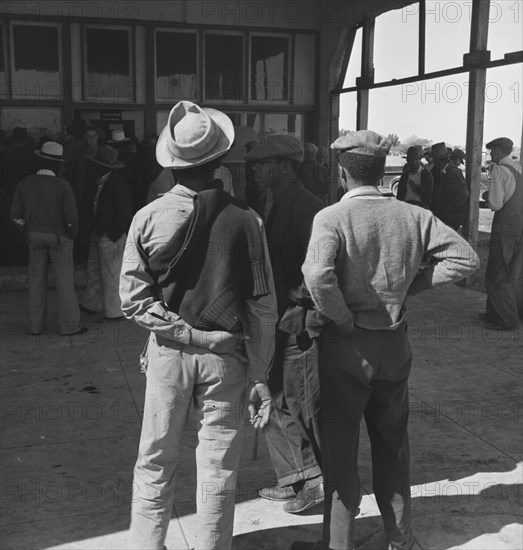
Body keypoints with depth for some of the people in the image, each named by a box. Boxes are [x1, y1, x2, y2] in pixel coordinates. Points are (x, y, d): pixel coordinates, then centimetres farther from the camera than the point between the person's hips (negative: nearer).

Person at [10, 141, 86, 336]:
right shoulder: (62, 186, -16)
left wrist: (29, 233, 12)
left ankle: (36, 325, 17)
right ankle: (69, 325, 7)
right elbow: (72, 217, -17)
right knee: (65, 281, 4)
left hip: (35, 238, 4)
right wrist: (70, 235, 1)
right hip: (59, 238, -4)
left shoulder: (25, 184, -3)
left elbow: (16, 215, 0)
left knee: (37, 281, 12)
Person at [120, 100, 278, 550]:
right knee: (218, 472, 12)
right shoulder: (245, 220, -8)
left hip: (168, 355, 1)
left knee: (155, 466, 16)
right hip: (226, 357, -1)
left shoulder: (147, 217, -7)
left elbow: (133, 299, -9)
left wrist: (177, 328, -5)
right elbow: (263, 306, -7)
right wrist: (260, 376, -1)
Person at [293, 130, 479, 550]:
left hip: (346, 346, -4)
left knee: (340, 448, 10)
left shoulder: (331, 217, -16)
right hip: (396, 345, 5)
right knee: (392, 444, 21)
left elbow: (318, 276, -32)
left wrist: (343, 319, -16)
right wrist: (411, 284, -1)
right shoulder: (413, 216, -2)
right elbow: (466, 257, -2)